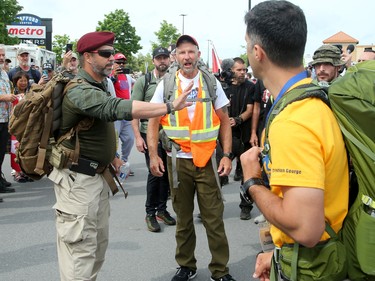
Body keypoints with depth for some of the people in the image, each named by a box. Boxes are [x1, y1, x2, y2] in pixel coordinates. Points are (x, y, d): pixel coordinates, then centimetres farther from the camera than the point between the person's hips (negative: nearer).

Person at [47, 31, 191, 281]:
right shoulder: (80, 91, -22)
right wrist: (171, 106, -38)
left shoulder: (99, 86, 13)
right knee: (81, 250, -6)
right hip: (78, 179, -10)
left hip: (98, 174, 10)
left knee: (99, 243, 16)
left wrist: (112, 157, 18)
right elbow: (118, 108, -37)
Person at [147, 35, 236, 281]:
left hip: (207, 159, 0)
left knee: (214, 217, 1)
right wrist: (153, 155, -6)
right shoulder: (166, 84, 3)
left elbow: (224, 122, 6)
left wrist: (227, 155, -3)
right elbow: (153, 122, 4)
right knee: (183, 217, 11)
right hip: (178, 160, 1)